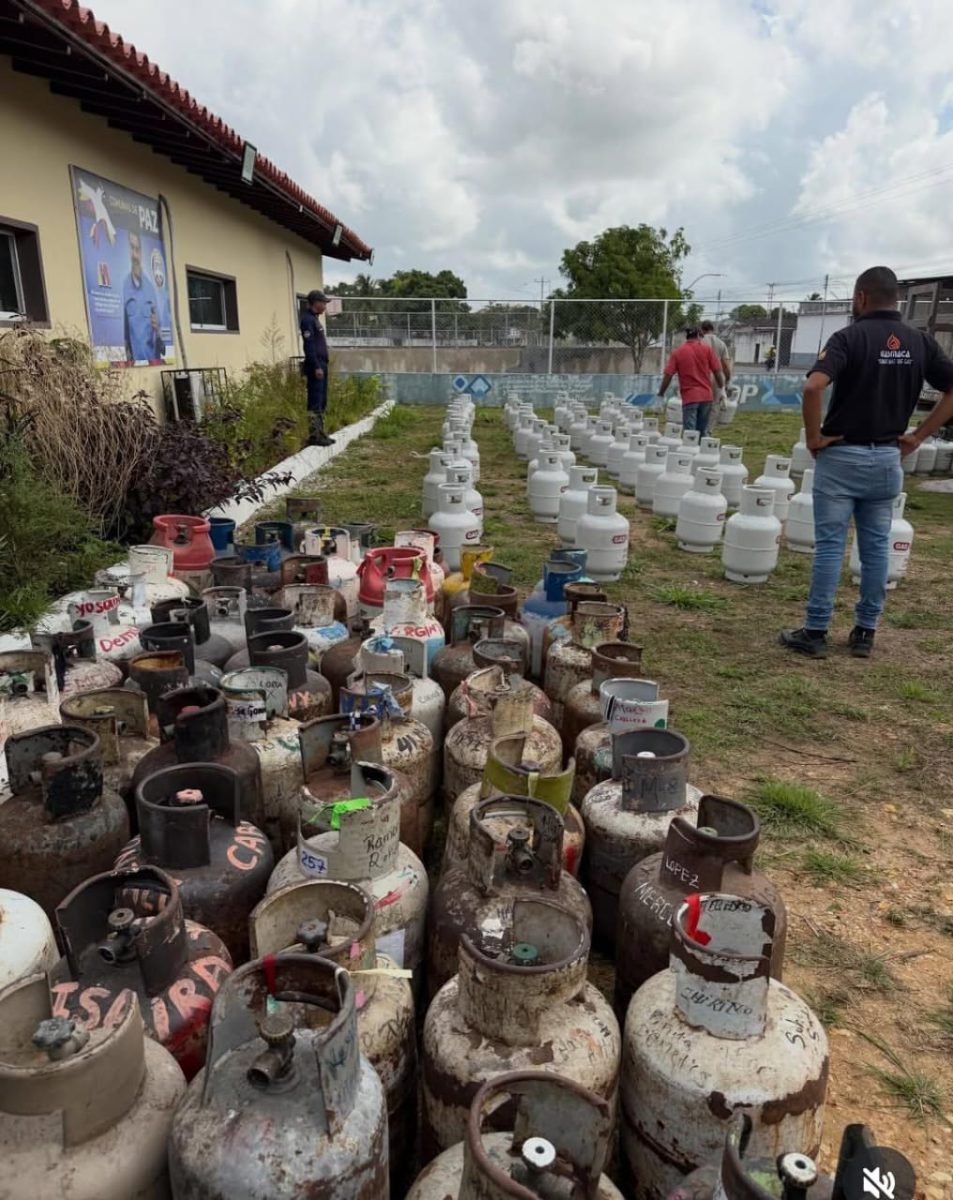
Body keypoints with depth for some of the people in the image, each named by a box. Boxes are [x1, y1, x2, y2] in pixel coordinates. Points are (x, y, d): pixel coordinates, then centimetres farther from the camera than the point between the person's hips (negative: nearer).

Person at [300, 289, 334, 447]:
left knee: (322, 402, 12)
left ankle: (320, 433, 17)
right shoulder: (307, 319, -11)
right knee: (315, 402, -9)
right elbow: (309, 346, -19)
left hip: (321, 365, 10)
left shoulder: (314, 319, 19)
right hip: (315, 367, -10)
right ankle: (314, 436, -8)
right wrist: (316, 367, -23)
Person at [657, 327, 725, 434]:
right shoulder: (707, 349, 3)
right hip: (706, 396, 2)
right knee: (702, 433, 11)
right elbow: (718, 371, 1)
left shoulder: (677, 353, 0)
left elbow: (668, 375, -3)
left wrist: (661, 394, 7)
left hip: (689, 397, -2)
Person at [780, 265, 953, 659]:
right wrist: (918, 436, 6)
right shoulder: (920, 341, 6)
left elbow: (813, 387, -26)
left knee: (829, 546, 0)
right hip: (887, 458, 5)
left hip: (842, 456, -4)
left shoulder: (849, 337, -10)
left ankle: (815, 632, 4)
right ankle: (865, 632, 18)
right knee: (876, 547, 10)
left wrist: (813, 436, -13)